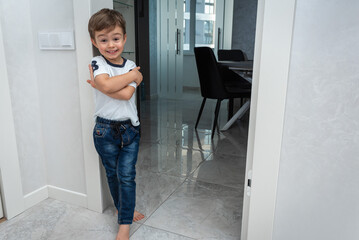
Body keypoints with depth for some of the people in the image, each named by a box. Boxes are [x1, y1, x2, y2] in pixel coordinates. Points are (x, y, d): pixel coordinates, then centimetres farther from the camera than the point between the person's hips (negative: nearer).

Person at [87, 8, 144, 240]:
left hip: (130, 128, 1)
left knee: (127, 175, 1)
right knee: (113, 174, 14)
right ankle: (125, 209, 38)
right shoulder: (97, 63, -7)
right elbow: (107, 85, -29)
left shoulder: (131, 65, -2)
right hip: (105, 129, -1)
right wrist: (133, 75, -18)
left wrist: (98, 85, -17)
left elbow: (126, 94, -20)